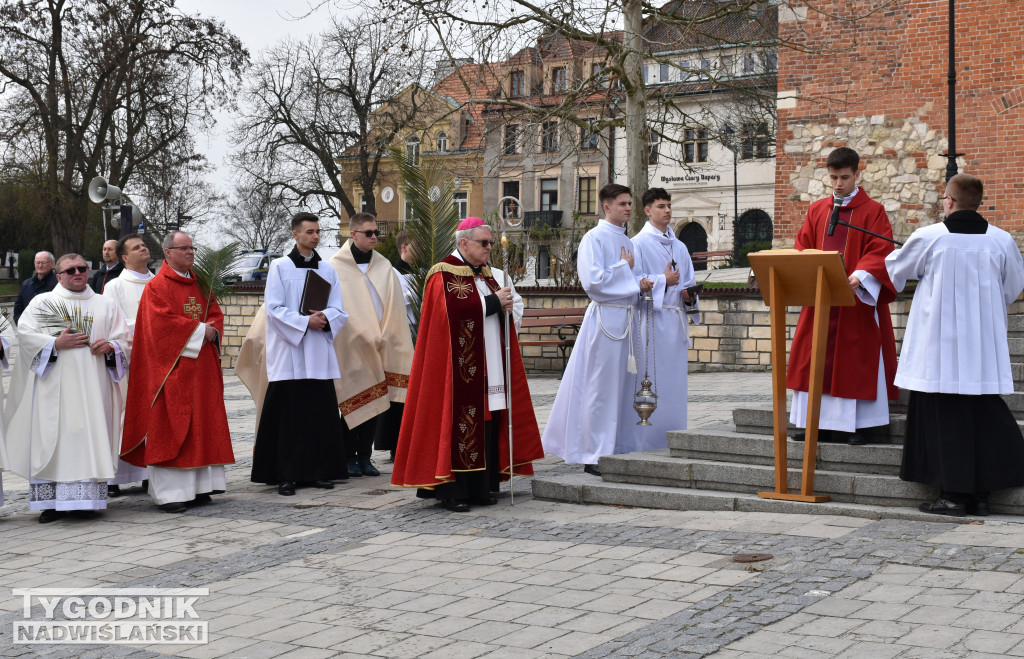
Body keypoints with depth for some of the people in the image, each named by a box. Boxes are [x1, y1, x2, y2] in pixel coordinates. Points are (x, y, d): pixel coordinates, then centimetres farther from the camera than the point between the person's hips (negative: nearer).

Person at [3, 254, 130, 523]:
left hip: (93, 387, 2)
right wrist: (56, 343, -15)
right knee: (53, 439, -7)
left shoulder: (106, 306, 17)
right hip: (55, 387, -2)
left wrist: (111, 346, -9)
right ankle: (53, 501, -6)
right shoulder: (42, 303, 10)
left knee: (90, 437, -3)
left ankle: (88, 497, 0)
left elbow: (125, 339, 13)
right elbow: (25, 334, -2)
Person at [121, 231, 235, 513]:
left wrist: (212, 332, -8)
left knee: (202, 425, 5)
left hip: (202, 367, 7)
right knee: (169, 427, -6)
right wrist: (199, 331, -13)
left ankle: (198, 487, 11)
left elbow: (216, 314, 13)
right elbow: (163, 323, -15)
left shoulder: (200, 284, 16)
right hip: (171, 368, -7)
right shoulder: (156, 286, -4)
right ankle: (168, 492, -4)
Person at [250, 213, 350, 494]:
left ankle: (318, 471, 10)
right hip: (289, 354, -4)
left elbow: (339, 310, 9)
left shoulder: (327, 269, 12)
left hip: (319, 355, 4)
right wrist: (305, 322, -16)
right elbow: (274, 308, -6)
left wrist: (324, 318, -12)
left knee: (321, 413, 2)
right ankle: (287, 476, 1)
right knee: (288, 416, -4)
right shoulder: (280, 267, 1)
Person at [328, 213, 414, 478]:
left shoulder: (384, 267, 11)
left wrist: (382, 337, -3)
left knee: (374, 403, 4)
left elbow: (393, 307, 8)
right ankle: (350, 457, 8)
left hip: (377, 349, 3)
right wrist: (364, 336, -8)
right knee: (350, 404, -1)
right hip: (348, 349, -3)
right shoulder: (336, 267, 0)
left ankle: (365, 457, 12)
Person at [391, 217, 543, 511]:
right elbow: (455, 309, -21)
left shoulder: (489, 274, 19)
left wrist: (506, 304, -3)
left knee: (486, 422, 5)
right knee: (458, 422, -8)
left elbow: (506, 308, 21)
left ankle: (480, 486, 11)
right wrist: (494, 302, -14)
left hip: (488, 367, 8)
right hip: (458, 365, -8)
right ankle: (450, 490, -4)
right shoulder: (444, 274, -6)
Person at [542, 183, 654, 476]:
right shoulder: (594, 238, -8)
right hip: (605, 317, -8)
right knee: (600, 388, -5)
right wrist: (624, 268, -8)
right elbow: (592, 281, -19)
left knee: (624, 385, 9)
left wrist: (640, 284, 4)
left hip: (627, 318, 8)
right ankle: (594, 455, 1)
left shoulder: (627, 241, 17)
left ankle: (619, 448, 17)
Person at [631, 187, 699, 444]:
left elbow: (690, 283, 20)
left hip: (676, 321, 6)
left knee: (675, 379, 6)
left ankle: (672, 440, 11)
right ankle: (644, 443, -5)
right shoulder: (638, 244, 0)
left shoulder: (679, 247, 18)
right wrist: (663, 281, -13)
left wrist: (690, 297, 0)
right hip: (651, 320, -6)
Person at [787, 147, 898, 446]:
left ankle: (854, 426, 2)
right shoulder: (817, 210, 13)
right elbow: (802, 247, 11)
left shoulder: (873, 211, 0)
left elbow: (880, 252, -9)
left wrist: (859, 275, -27)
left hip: (856, 299, -4)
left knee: (854, 362, -2)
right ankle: (819, 423, 11)